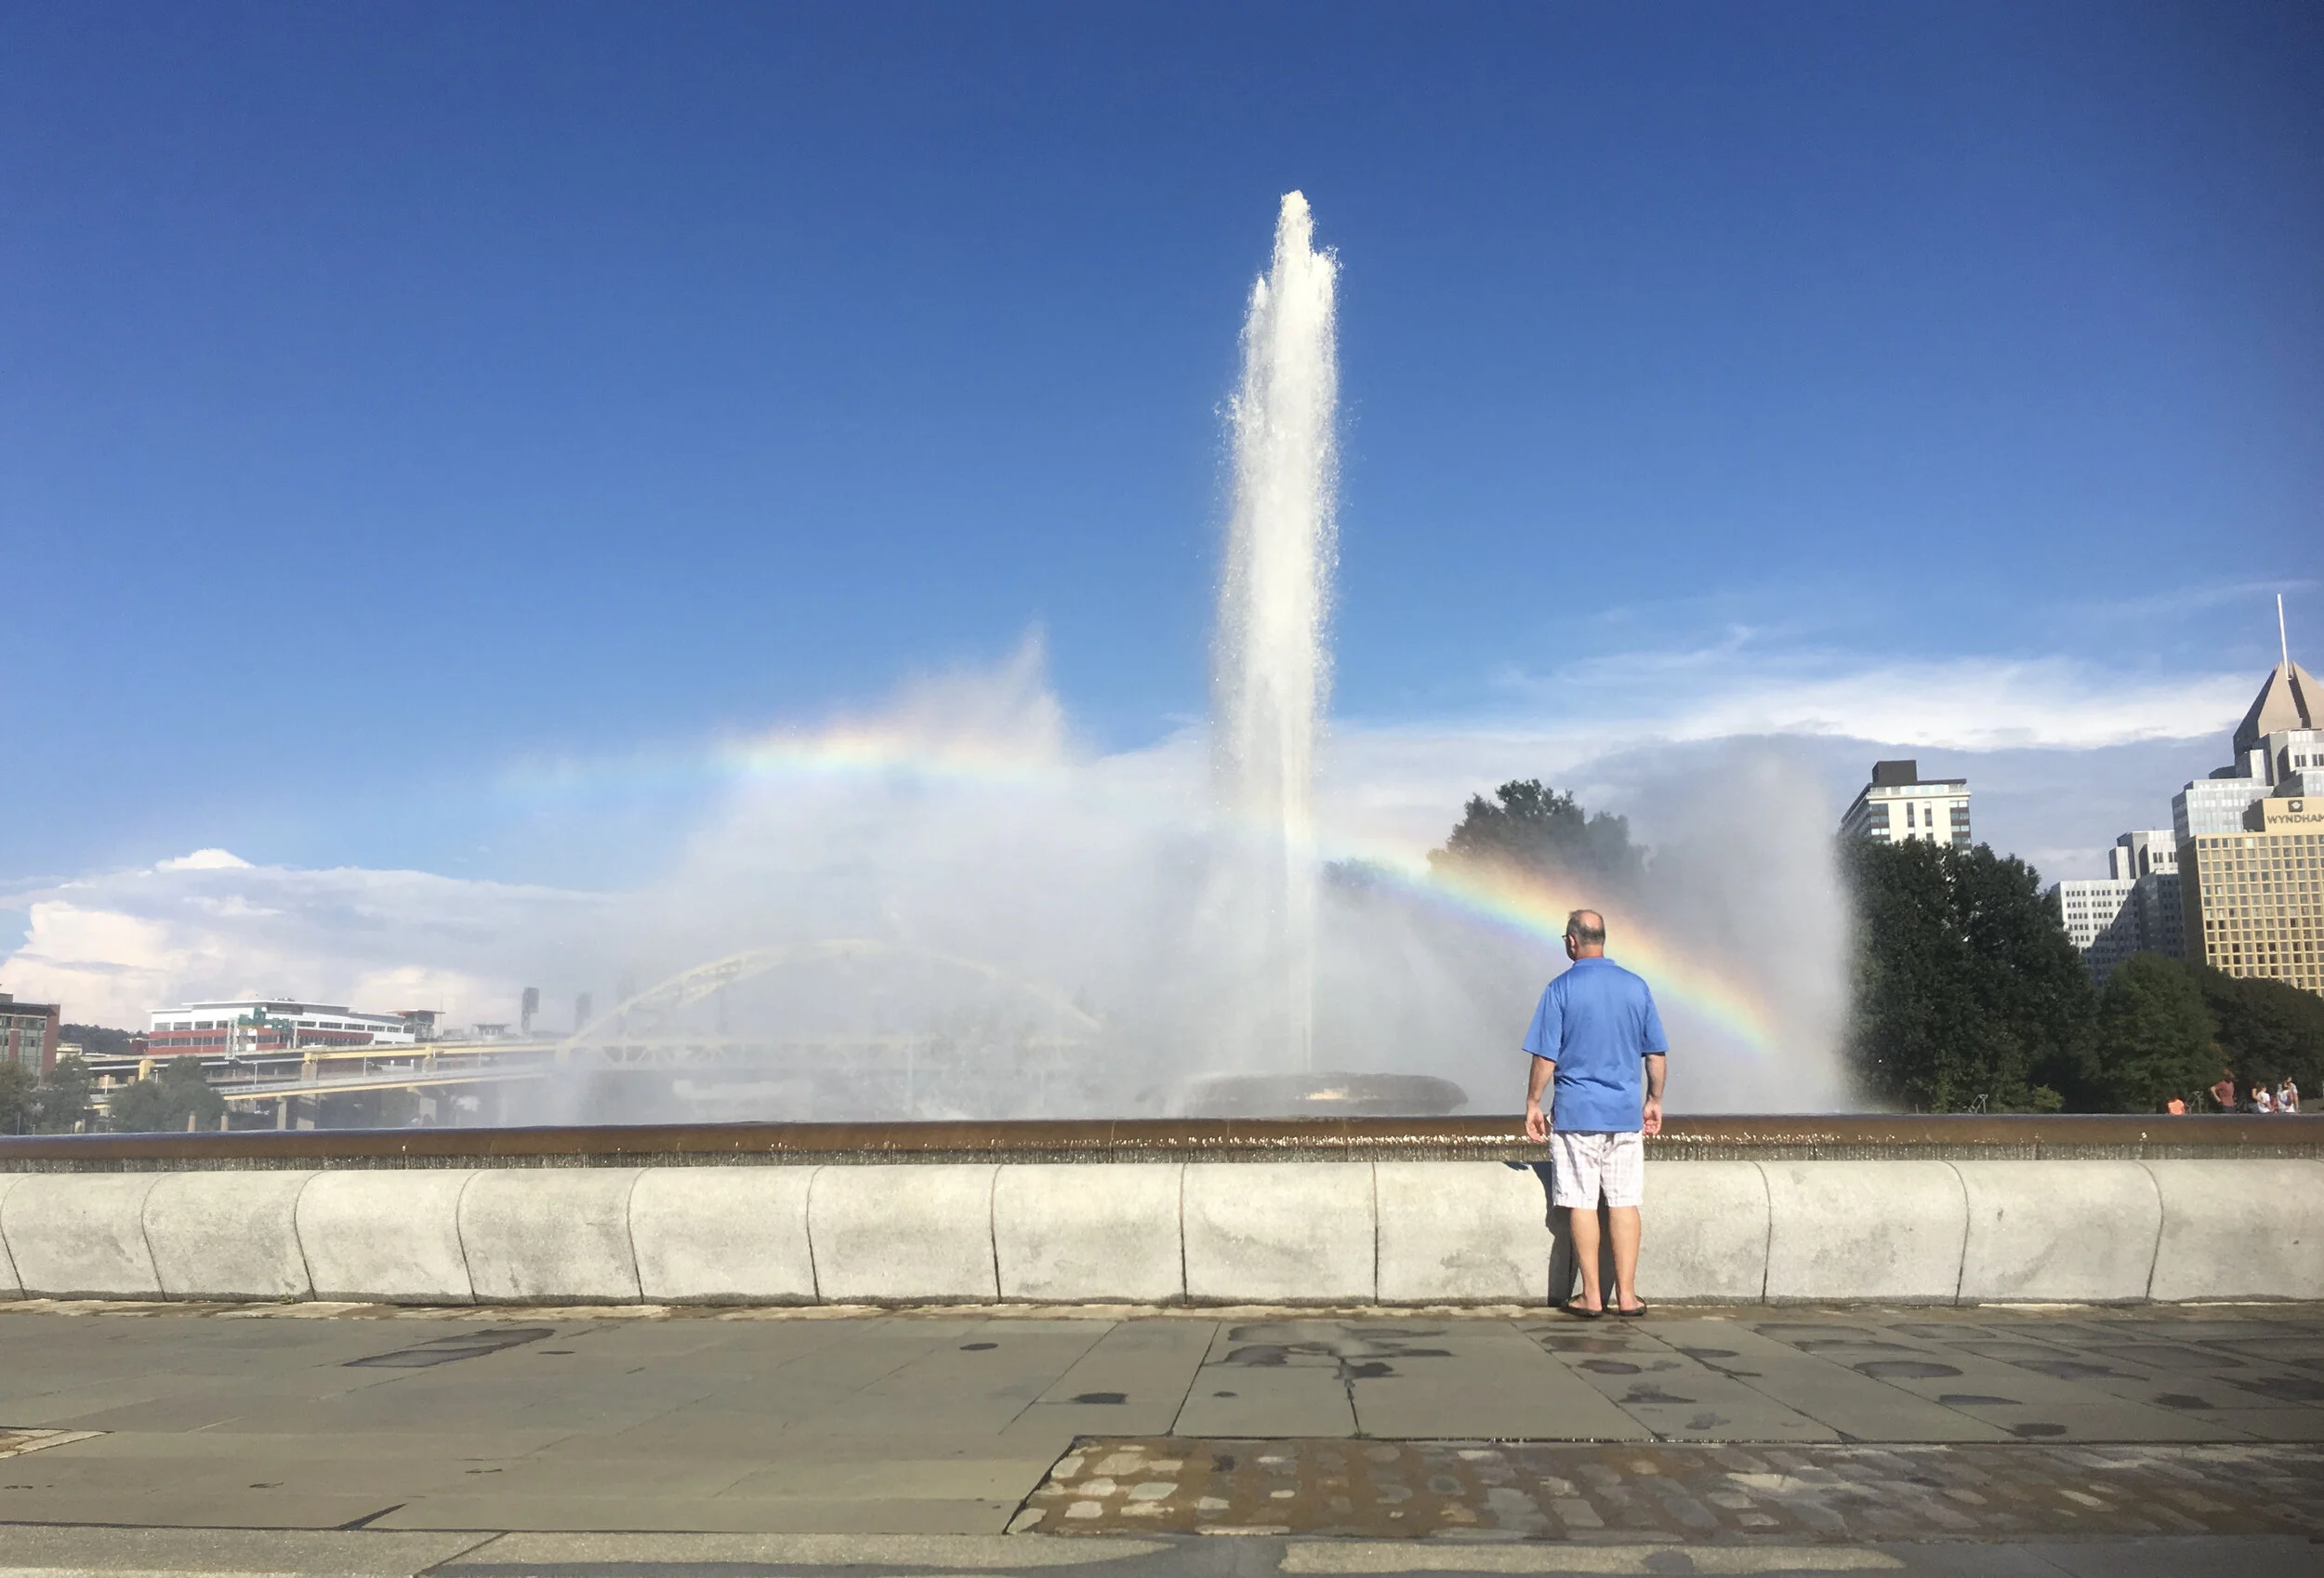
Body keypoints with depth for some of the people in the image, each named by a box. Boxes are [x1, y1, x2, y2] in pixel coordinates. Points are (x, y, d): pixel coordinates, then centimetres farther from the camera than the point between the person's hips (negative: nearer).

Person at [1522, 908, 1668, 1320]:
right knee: (1625, 1202, 7)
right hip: (1626, 1113, 3)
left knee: (1582, 1204, 3)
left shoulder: (1561, 989, -6)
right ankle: (1626, 1295, 9)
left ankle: (1592, 1296, 6)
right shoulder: (1636, 986, 4)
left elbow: (1546, 1057, -8)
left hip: (1576, 1112, -3)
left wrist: (1533, 1105, 2)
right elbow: (1657, 1052, 8)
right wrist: (1654, 1100, 20)